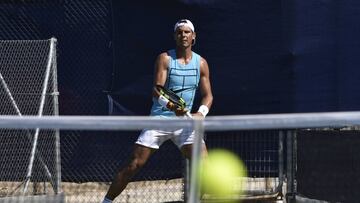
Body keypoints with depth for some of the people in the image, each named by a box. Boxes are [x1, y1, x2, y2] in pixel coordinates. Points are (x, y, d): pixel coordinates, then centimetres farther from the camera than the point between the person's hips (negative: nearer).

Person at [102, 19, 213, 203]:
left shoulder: (201, 63, 5)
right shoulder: (165, 59, -4)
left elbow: (207, 95, 6)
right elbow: (157, 89, -15)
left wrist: (201, 112, -16)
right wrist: (170, 105, -36)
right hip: (159, 118, -3)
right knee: (134, 165, -7)